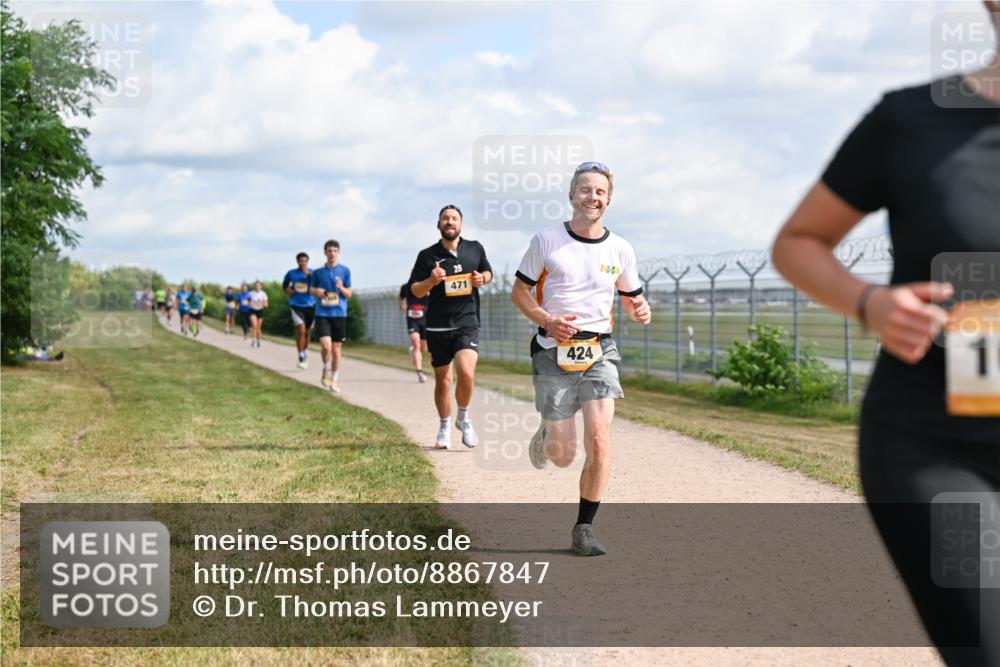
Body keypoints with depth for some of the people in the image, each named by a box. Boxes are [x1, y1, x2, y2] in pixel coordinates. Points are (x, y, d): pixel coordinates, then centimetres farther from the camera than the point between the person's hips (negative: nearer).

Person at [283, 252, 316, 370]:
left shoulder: (312, 273, 0)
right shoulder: (291, 274, 4)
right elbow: (284, 285, 21)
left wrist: (309, 275, -25)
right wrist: (287, 290, -1)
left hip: (310, 306, 1)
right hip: (296, 306, -1)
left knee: (307, 333, 12)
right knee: (301, 330, -17)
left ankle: (305, 356, 32)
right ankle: (301, 359, -14)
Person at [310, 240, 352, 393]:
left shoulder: (345, 271, 2)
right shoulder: (318, 272, 4)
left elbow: (349, 294, 5)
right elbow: (313, 290, 16)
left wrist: (341, 288, -16)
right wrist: (317, 292, -7)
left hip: (339, 313, 1)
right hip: (322, 313, -1)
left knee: (336, 348, 4)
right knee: (326, 345, -17)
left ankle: (335, 380, 18)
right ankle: (326, 371, 10)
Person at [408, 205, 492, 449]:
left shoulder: (475, 249, 6)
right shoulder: (428, 256, 1)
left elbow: (488, 271, 22)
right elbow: (415, 291, 3)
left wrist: (482, 278, -1)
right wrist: (431, 281, -18)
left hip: (467, 323, -1)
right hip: (437, 327, 1)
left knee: (466, 373, -21)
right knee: (443, 380, 9)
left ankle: (463, 417, 5)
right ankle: (445, 427, 29)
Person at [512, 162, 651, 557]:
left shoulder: (620, 250, 6)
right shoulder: (547, 241, -1)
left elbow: (631, 298, 18)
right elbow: (519, 292, 5)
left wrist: (641, 311, -7)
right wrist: (547, 321, -13)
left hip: (599, 353, 2)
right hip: (554, 354, -1)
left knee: (599, 439, -16)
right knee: (563, 456, -3)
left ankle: (584, 529, -1)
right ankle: (546, 435, 37)